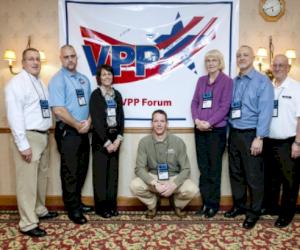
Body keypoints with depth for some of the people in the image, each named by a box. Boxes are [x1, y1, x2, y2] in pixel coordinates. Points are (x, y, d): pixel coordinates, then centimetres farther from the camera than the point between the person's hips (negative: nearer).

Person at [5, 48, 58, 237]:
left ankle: (40, 210, 36)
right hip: (29, 137, -8)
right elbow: (14, 116, -17)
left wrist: (47, 134, 8)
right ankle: (28, 224, 10)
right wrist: (23, 144, -21)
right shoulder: (17, 83, -11)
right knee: (28, 180, -2)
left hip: (43, 135, 9)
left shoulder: (40, 83, 14)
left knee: (42, 176, 18)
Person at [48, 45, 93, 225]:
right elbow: (58, 110, -18)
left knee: (82, 169, 15)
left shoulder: (84, 79, 12)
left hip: (83, 131, 7)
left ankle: (77, 202, 33)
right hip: (67, 132, -7)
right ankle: (73, 208, 18)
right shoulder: (58, 80, -9)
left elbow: (91, 104, 13)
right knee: (70, 171, 3)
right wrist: (78, 125, -13)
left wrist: (88, 122, -5)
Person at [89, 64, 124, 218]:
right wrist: (106, 142, -13)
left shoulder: (117, 94, 10)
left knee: (113, 172, 10)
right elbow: (95, 120, -11)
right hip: (100, 137, -5)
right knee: (100, 172, 2)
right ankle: (101, 207, 14)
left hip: (115, 136, 5)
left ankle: (111, 205, 21)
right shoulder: (95, 95, -5)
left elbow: (121, 117, 7)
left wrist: (119, 138, -4)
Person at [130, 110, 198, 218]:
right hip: (153, 178, 0)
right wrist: (155, 184, -28)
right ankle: (152, 204, 7)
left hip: (173, 178, 0)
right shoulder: (144, 142, -8)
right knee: (135, 185, -28)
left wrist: (173, 185, -26)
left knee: (192, 189, -28)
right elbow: (139, 168, -12)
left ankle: (177, 204, 10)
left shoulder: (178, 142, -9)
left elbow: (186, 169, -8)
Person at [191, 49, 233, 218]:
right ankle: (205, 202, 22)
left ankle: (214, 204, 17)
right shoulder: (201, 80, 13)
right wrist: (197, 120, -7)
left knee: (214, 168, 4)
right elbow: (195, 102, 9)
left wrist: (209, 123, -16)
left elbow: (225, 106, -9)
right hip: (200, 130, 5)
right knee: (203, 167, 10)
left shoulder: (227, 81, -2)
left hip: (217, 130, -5)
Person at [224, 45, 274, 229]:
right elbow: (229, 107, 11)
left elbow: (266, 111, -12)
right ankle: (239, 205, 34)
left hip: (251, 135, -5)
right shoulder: (233, 82, 11)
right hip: (234, 133, 6)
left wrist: (259, 138, -18)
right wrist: (229, 128, 2)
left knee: (253, 176, 5)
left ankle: (254, 211, 24)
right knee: (235, 173, 15)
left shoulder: (262, 81, -6)